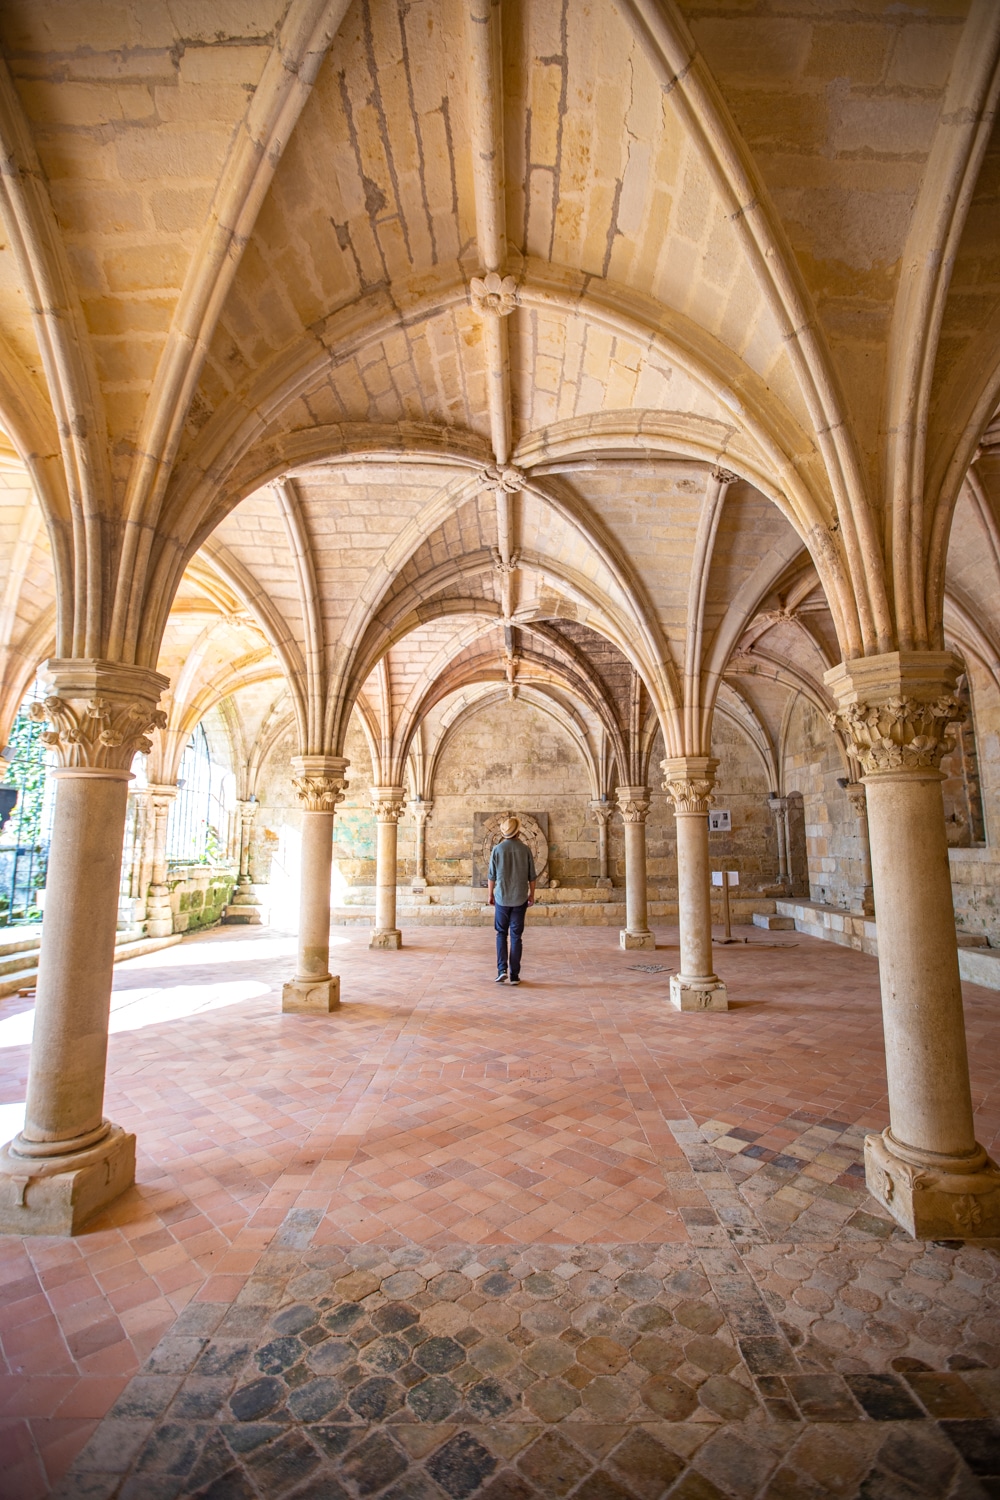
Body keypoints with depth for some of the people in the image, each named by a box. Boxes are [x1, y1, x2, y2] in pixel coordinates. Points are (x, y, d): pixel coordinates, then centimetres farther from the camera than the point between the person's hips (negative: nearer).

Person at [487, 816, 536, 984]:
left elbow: (492, 876, -2)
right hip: (520, 899, 1)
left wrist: (491, 895, 11)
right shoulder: (525, 849, -4)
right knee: (516, 936, 7)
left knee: (501, 934, 14)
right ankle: (514, 975, 9)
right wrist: (531, 894, 14)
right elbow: (532, 876, 2)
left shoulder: (497, 849, -6)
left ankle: (502, 969, 2)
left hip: (502, 898, -1)